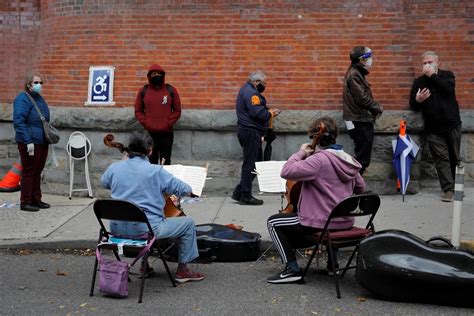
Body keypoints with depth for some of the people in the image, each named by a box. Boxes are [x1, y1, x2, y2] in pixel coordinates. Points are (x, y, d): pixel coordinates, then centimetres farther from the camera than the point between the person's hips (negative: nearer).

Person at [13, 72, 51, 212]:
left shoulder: (40, 98, 13)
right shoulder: (23, 99, -13)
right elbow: (18, 122, -20)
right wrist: (28, 141, -24)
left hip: (42, 142, 8)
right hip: (30, 143, -8)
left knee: (37, 172, 15)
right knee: (29, 172, -1)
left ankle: (36, 199, 25)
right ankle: (25, 202, 7)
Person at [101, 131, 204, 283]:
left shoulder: (114, 168, 1)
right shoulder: (155, 171, -12)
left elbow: (104, 182, 25)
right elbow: (185, 190, -9)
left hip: (117, 228, 6)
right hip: (146, 229, -6)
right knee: (188, 223, 11)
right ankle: (182, 270, 18)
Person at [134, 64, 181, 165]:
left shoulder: (171, 90, 3)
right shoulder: (143, 91, 5)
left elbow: (177, 110, 4)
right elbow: (138, 111, 7)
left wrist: (168, 124, -7)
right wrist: (145, 123, -6)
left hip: (166, 133, 0)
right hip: (149, 133, 1)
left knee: (165, 162, 4)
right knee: (151, 161, 5)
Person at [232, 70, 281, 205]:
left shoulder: (247, 90, 18)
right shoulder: (251, 93, -16)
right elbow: (258, 113, -24)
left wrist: (268, 112, 7)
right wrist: (270, 113, -8)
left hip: (249, 131, 11)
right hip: (250, 132, -11)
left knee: (255, 162, 14)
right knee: (250, 164, -6)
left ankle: (239, 193, 17)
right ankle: (245, 196, -1)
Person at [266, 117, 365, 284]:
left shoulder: (319, 159, -20)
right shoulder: (346, 158, 5)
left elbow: (286, 172, -27)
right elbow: (360, 187, 16)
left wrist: (301, 153, -13)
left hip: (323, 223, -8)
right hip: (345, 222, 9)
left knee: (273, 222, 4)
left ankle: (292, 269, -4)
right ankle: (332, 262, 36)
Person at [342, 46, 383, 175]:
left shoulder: (357, 73, 17)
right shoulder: (354, 74, -14)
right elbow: (362, 98, -19)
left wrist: (375, 108, 1)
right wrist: (378, 107, -5)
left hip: (363, 121, 10)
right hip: (359, 122, -10)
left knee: (362, 158, 12)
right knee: (362, 159, -8)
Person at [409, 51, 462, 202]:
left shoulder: (447, 75, 6)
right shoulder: (419, 82, 9)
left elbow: (448, 88, -16)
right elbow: (413, 105, 8)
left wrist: (432, 75, -13)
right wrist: (417, 100, -15)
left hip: (452, 125, 0)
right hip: (433, 128, 0)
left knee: (455, 157, 6)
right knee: (442, 158, -5)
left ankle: (456, 187, 20)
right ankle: (448, 190, -6)